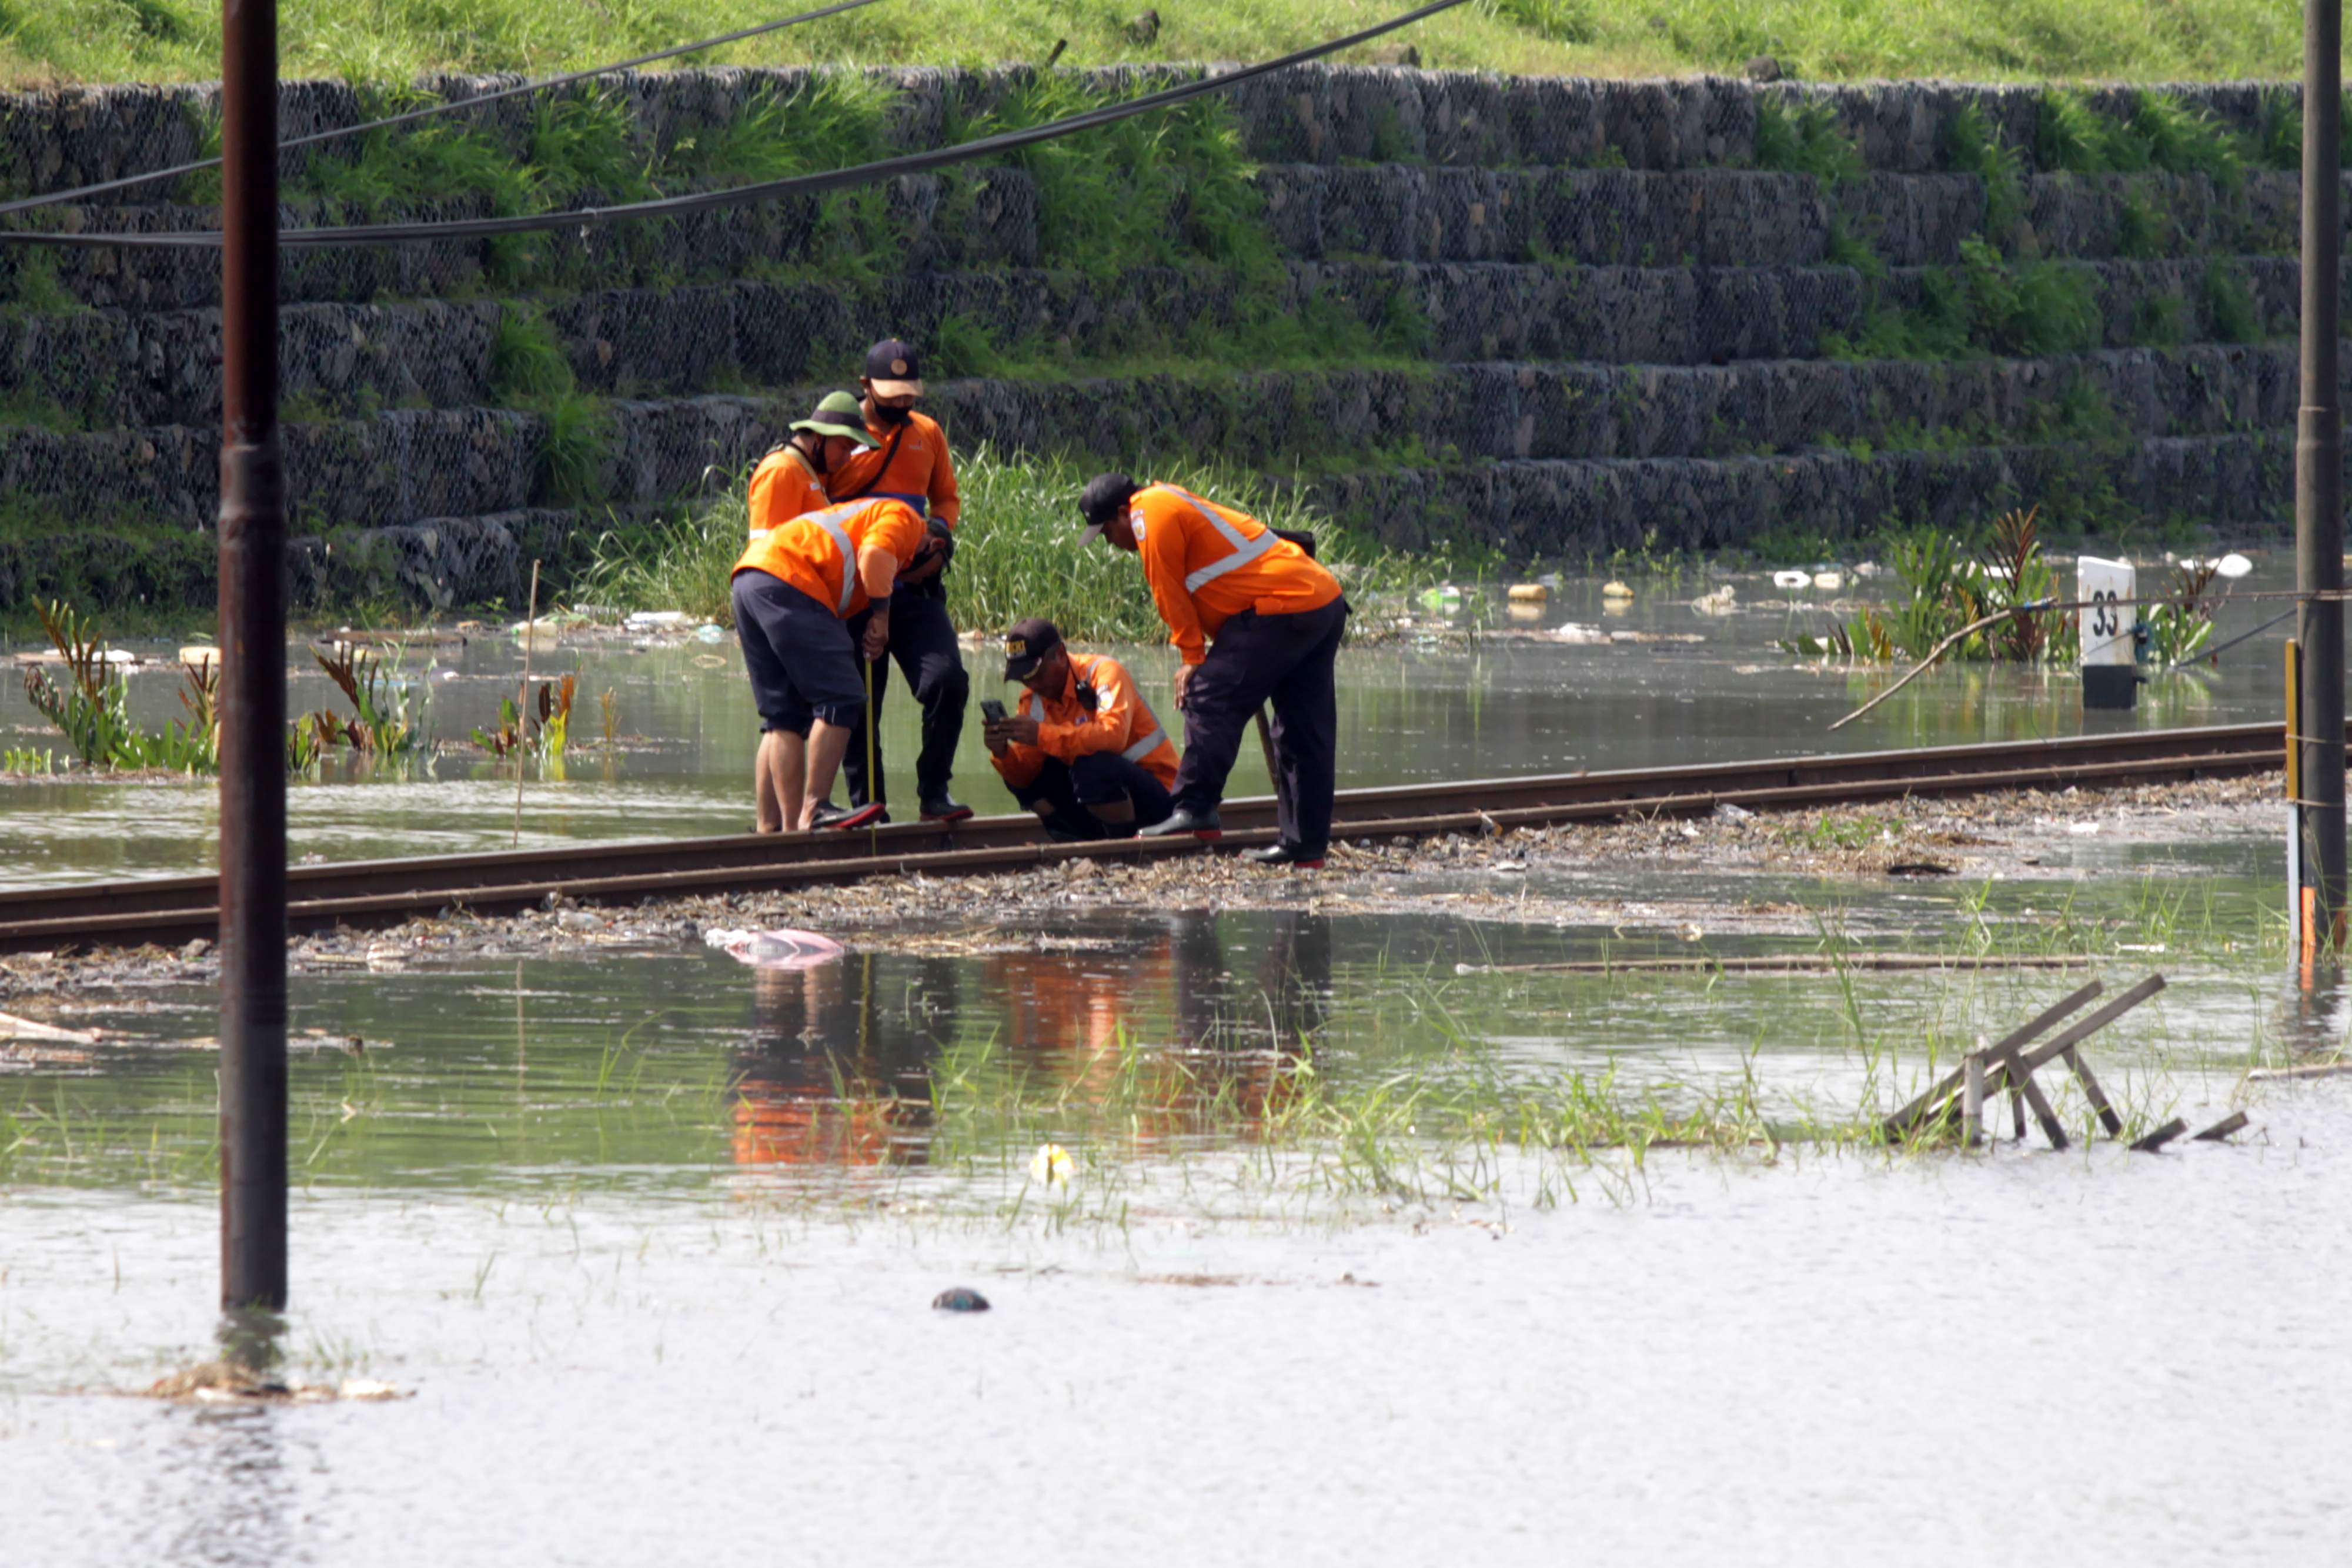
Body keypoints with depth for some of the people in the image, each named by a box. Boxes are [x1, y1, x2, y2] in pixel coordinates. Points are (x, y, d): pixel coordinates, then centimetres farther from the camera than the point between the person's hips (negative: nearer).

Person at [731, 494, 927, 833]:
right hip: (787, 579, -9)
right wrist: (882, 616, 0)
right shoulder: (903, 518, 10)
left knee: (783, 716, 10)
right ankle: (814, 809, -17)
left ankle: (771, 827, 6)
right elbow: (874, 555, -10)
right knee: (840, 699, -10)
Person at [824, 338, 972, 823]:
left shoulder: (927, 433, 10)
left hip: (916, 588, 2)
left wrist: (940, 530, -1)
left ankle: (933, 794, -4)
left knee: (947, 682, -13)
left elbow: (946, 496, 22)